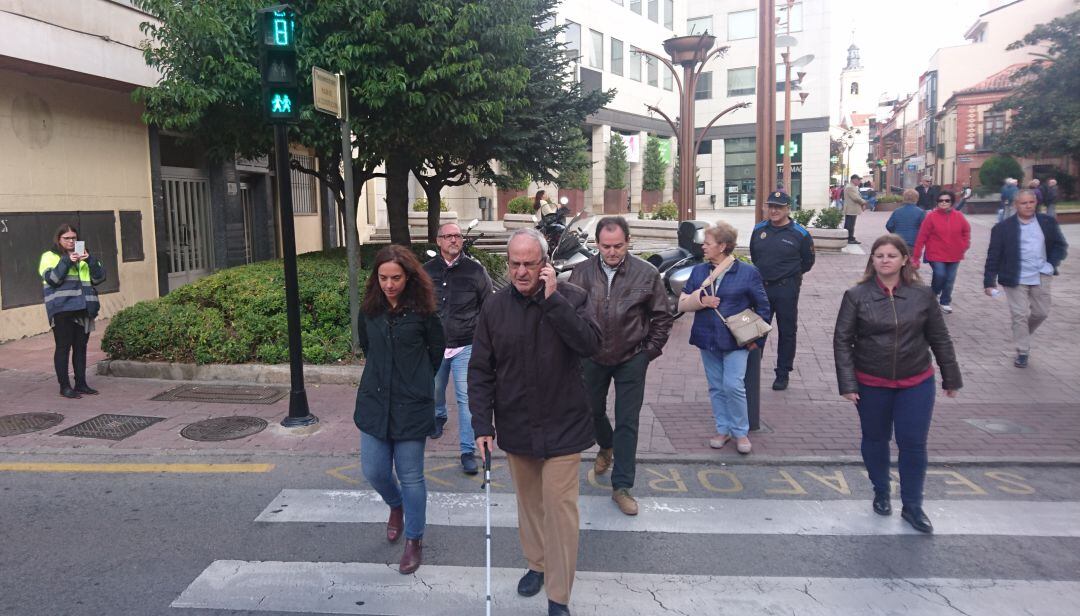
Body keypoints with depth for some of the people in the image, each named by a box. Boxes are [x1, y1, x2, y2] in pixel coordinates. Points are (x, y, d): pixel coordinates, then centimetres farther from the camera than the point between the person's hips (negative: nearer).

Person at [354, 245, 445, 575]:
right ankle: (396, 505, 42)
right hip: (374, 401, 4)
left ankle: (414, 542, 20)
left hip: (412, 405, -4)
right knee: (374, 470, 8)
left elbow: (438, 348, 5)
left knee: (410, 476, 3)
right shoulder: (369, 310, 2)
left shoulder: (422, 310, -9)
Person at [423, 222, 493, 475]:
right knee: (435, 390, 21)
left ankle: (468, 451, -1)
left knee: (466, 398, -7)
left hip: (465, 347, -3)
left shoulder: (475, 271, -4)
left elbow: (488, 308, 2)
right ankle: (439, 417, 53)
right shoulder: (427, 271, 2)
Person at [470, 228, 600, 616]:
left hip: (562, 426, -3)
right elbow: (480, 370, 1)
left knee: (559, 505, -1)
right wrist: (483, 425, -5)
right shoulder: (495, 307, -2)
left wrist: (553, 300, -26)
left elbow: (590, 344, -24)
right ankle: (536, 564, 41)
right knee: (528, 501, 19)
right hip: (515, 427, 3)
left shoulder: (571, 297, -9)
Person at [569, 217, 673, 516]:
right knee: (593, 410, 19)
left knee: (627, 422, 1)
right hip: (592, 357, 2)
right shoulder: (582, 272, -7)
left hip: (631, 359, -2)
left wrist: (650, 351, -3)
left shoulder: (646, 274, -11)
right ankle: (606, 446, 53)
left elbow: (662, 318, -1)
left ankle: (621, 487, 12)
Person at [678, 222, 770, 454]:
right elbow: (682, 304, 5)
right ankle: (723, 429, 25)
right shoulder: (699, 271, 5)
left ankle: (741, 432, 9)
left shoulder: (747, 272, -5)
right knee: (716, 387, 11)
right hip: (707, 339, 4)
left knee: (733, 386, -9)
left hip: (736, 340, -4)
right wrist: (701, 300, -15)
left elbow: (762, 307, 2)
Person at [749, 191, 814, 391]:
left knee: (787, 332, 7)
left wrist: (790, 275, 8)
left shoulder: (799, 234, -6)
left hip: (786, 289, -3)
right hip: (761, 287, 3)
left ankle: (782, 374, 17)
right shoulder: (759, 229, 4)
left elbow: (807, 261, 4)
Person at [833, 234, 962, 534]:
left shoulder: (922, 295, -3)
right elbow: (842, 340, -7)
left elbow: (940, 338, 5)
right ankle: (881, 493, 36)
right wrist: (847, 383, -13)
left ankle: (912, 506, 19)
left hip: (916, 384, 1)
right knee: (875, 440, 14)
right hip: (871, 385, 0)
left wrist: (951, 378, 8)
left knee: (914, 444, 3)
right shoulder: (856, 295, -8)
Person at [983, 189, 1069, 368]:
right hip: (1016, 278, -3)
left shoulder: (1048, 222, 2)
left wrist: (1052, 264, -5)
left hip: (1041, 277, 3)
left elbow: (1060, 245, 12)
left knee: (1041, 312, 11)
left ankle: (1022, 335, 38)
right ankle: (1022, 352, 8)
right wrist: (989, 281, -10)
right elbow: (993, 256, -7)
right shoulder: (1003, 227, -7)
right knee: (1020, 315, -1)